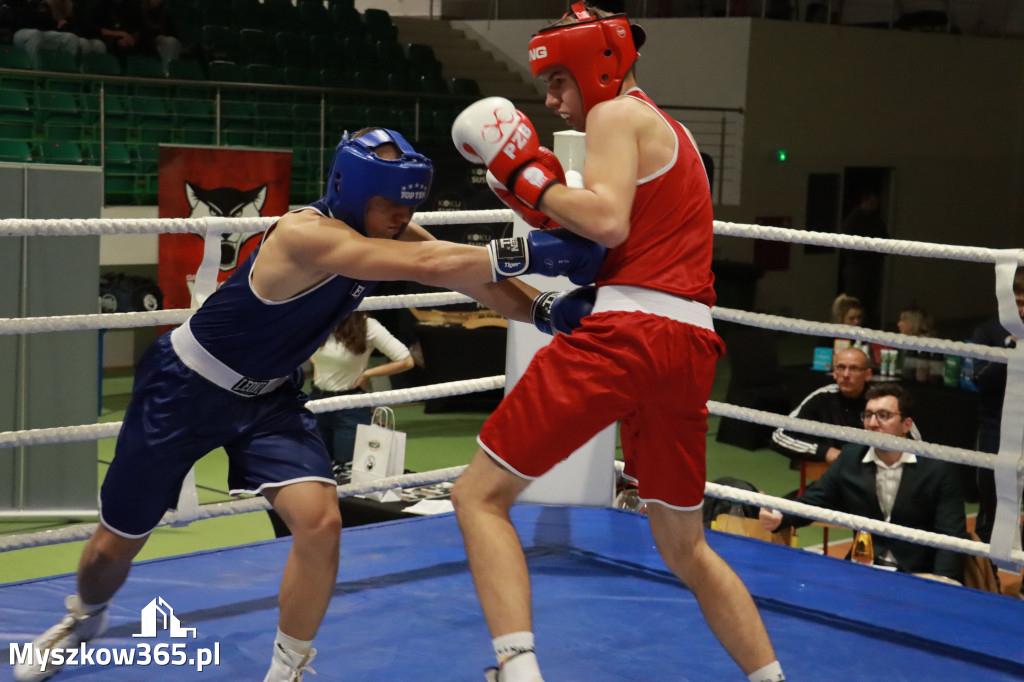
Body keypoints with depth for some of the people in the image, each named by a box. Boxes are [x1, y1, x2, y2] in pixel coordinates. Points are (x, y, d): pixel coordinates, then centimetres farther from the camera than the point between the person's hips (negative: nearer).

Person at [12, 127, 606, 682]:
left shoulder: (390, 235, -11)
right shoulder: (307, 234, -35)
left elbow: (466, 272, -18)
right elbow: (430, 267, -45)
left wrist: (540, 307, -34)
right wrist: (535, 254, -49)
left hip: (268, 396, 6)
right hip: (184, 386, -5)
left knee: (320, 521, -19)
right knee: (116, 544, 10)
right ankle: (85, 618, 46)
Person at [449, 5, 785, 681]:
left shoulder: (618, 114, 2)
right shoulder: (673, 133, 29)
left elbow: (609, 221, -14)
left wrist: (526, 171, -4)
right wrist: (548, 207, 18)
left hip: (627, 331, -9)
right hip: (690, 345, 9)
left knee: (480, 496, -5)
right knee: (685, 547, 22)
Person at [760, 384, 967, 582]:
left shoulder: (938, 468, -2)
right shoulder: (850, 457, 9)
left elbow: (951, 536, -6)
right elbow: (813, 499, 7)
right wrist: (778, 517, -15)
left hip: (918, 577, -2)